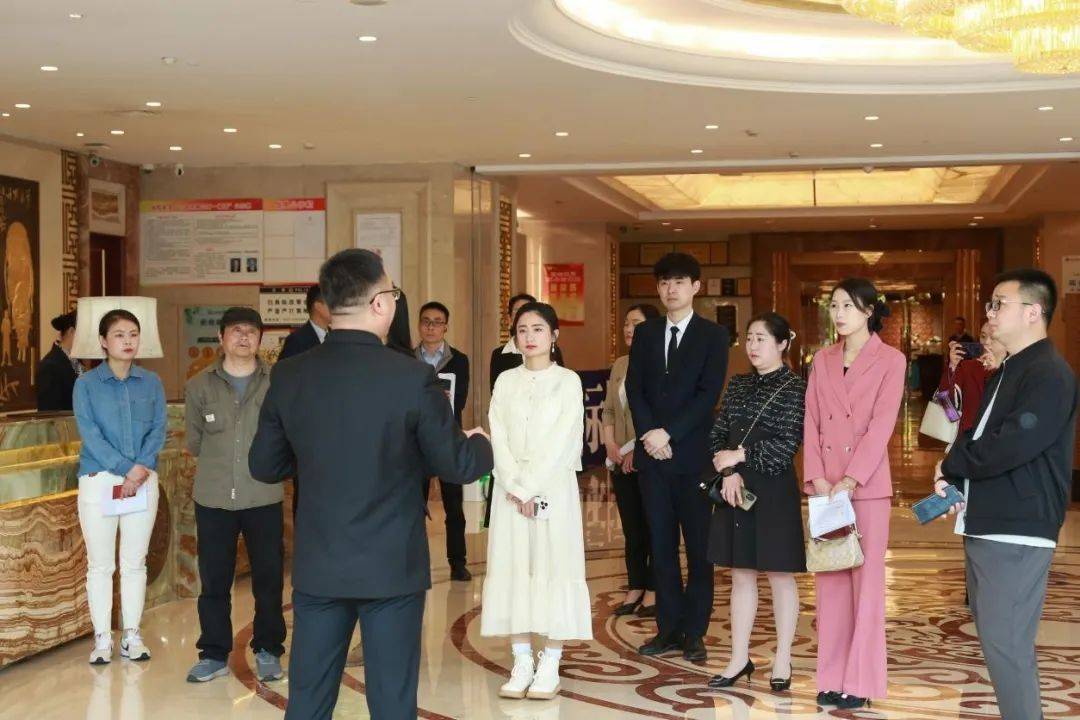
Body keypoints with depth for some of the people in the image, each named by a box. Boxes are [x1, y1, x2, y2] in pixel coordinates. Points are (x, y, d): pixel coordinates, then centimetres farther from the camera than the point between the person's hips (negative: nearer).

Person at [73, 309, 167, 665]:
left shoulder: (151, 383, 7)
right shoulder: (86, 384, -1)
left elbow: (158, 429, 2)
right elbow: (89, 433, -9)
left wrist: (142, 467, -15)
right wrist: (124, 470, -17)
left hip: (143, 481, 2)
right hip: (98, 479, -2)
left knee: (135, 562, 7)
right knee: (100, 565, 2)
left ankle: (132, 636, 16)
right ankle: (102, 639, 10)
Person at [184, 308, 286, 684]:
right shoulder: (199, 386, 2)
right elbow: (193, 441, 11)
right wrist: (220, 464, 12)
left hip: (264, 497, -1)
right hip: (213, 498, 1)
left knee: (269, 578, 5)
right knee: (214, 580, 8)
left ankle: (267, 651, 19)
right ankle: (214, 654, 20)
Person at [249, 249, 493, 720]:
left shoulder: (288, 377, -4)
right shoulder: (412, 377, -14)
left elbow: (264, 466, 6)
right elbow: (458, 467, -6)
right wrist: (479, 444, 16)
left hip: (318, 567, 3)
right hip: (392, 567, -3)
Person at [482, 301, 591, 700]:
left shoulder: (568, 381, 0)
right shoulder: (505, 381, 9)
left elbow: (561, 440, -9)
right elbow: (498, 437, 1)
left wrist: (530, 486, -14)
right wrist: (514, 485, -11)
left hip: (553, 489, -3)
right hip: (511, 489, 3)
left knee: (554, 567, -3)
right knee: (512, 568, 2)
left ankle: (549, 665, 2)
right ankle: (521, 663, 9)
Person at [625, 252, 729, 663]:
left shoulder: (713, 335, 0)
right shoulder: (645, 333, 12)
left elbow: (709, 393, -9)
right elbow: (634, 388, 5)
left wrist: (668, 432, -15)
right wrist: (649, 434, -10)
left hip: (694, 453, -4)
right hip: (653, 453, 4)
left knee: (699, 547, 1)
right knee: (661, 545, 7)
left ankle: (694, 633, 8)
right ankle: (669, 629, 14)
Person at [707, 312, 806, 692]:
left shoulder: (794, 387, -6)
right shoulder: (738, 385, 10)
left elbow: (787, 446, -13)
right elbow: (717, 436, 7)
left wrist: (739, 456, -10)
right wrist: (728, 472, -10)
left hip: (775, 491, -5)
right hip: (735, 489, 5)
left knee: (780, 574, 4)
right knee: (740, 574, 10)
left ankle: (783, 660, 14)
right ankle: (740, 659, 17)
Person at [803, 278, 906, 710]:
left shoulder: (890, 360, -2)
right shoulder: (822, 360, 12)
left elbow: (882, 424, -10)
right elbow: (811, 421, 6)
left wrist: (850, 480, -17)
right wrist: (817, 477, -7)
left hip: (867, 485, -4)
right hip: (824, 484, 4)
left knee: (865, 582, 1)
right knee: (829, 581, 6)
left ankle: (860, 682, 6)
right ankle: (832, 677, 13)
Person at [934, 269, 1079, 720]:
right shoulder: (1007, 373, 18)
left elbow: (1008, 447, -24)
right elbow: (979, 440, 21)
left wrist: (950, 465, -7)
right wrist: (954, 479, 0)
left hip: (1017, 531, -10)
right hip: (986, 525, 10)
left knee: (1005, 644, -10)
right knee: (997, 636, 14)